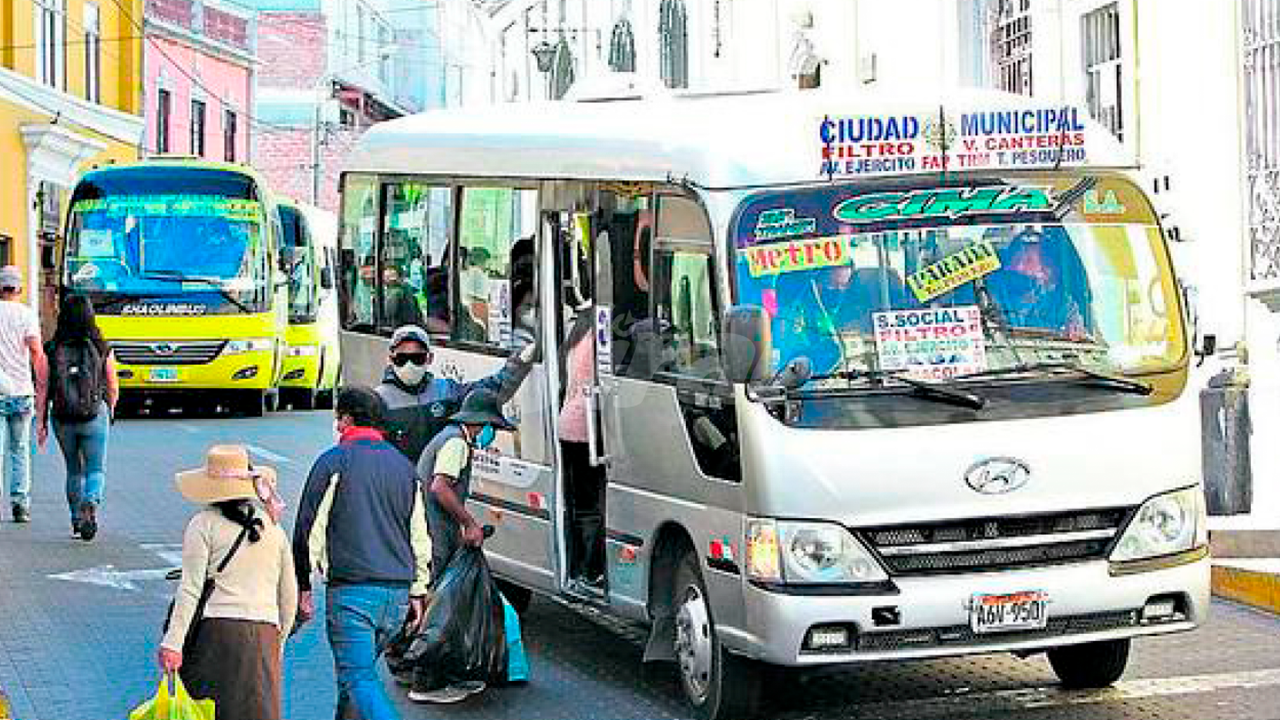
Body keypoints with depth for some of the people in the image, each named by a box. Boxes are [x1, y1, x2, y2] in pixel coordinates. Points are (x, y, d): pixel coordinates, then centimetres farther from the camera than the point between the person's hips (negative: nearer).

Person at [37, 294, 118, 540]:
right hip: (95, 417, -2)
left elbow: (43, 388, -4)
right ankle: (91, 504, -22)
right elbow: (113, 388, 3)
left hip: (62, 419, 2)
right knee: (96, 470, 6)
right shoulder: (102, 349, -5)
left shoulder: (52, 350, -5)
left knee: (74, 471, 18)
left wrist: (41, 422, 2)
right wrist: (110, 410, 23)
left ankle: (77, 521, 23)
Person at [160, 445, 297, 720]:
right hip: (264, 634, 4)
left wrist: (172, 643, -8)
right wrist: (279, 643, 28)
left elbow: (191, 589, -7)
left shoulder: (204, 525, 0)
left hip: (215, 629, -4)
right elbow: (289, 596, 17)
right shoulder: (273, 528, 14)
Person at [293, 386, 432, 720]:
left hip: (351, 589, -6)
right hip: (397, 592, 6)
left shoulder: (334, 461, -4)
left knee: (358, 677, -10)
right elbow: (420, 535, 16)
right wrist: (417, 592, 21)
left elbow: (309, 529, -5)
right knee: (360, 669, 20)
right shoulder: (403, 464, 14)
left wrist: (303, 586, 2)